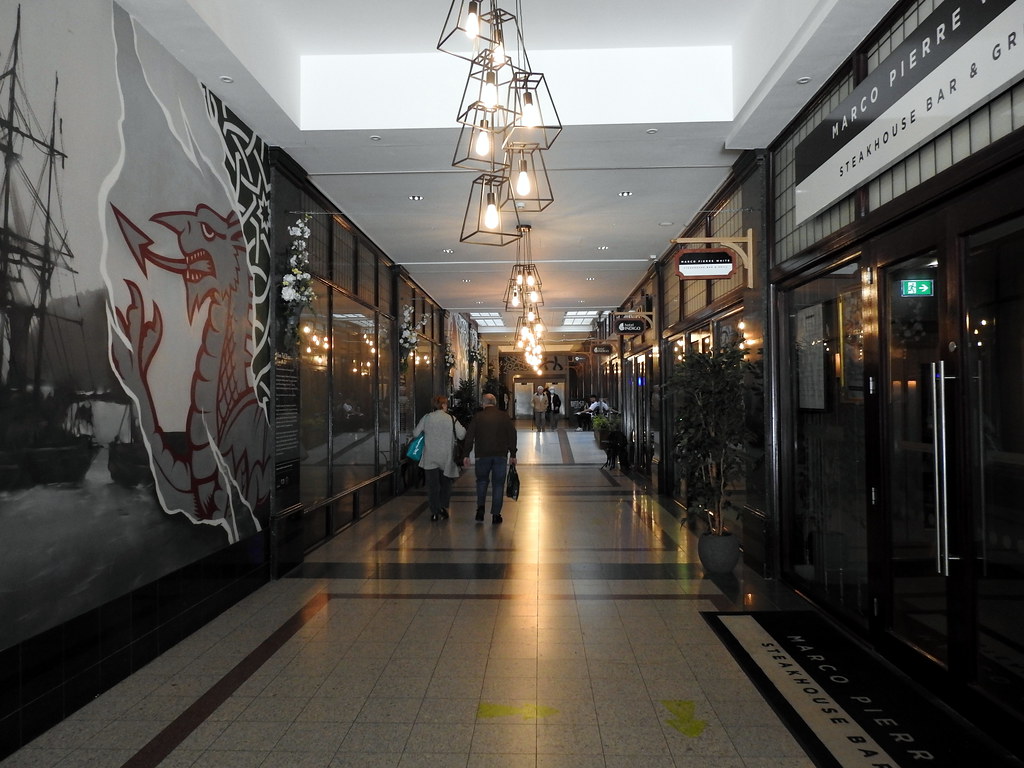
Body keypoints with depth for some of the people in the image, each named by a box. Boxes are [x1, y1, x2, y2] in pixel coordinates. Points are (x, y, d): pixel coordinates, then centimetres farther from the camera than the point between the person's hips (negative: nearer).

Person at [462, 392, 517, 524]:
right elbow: (512, 435, 3)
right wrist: (513, 455, 8)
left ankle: (480, 508, 4)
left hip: (483, 455, 0)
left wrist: (467, 455, 7)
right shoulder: (504, 416, 3)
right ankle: (496, 514, 5)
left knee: (482, 481, 18)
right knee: (498, 484, 6)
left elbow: (469, 436, 1)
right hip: (501, 455, 0)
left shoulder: (478, 417, 1)